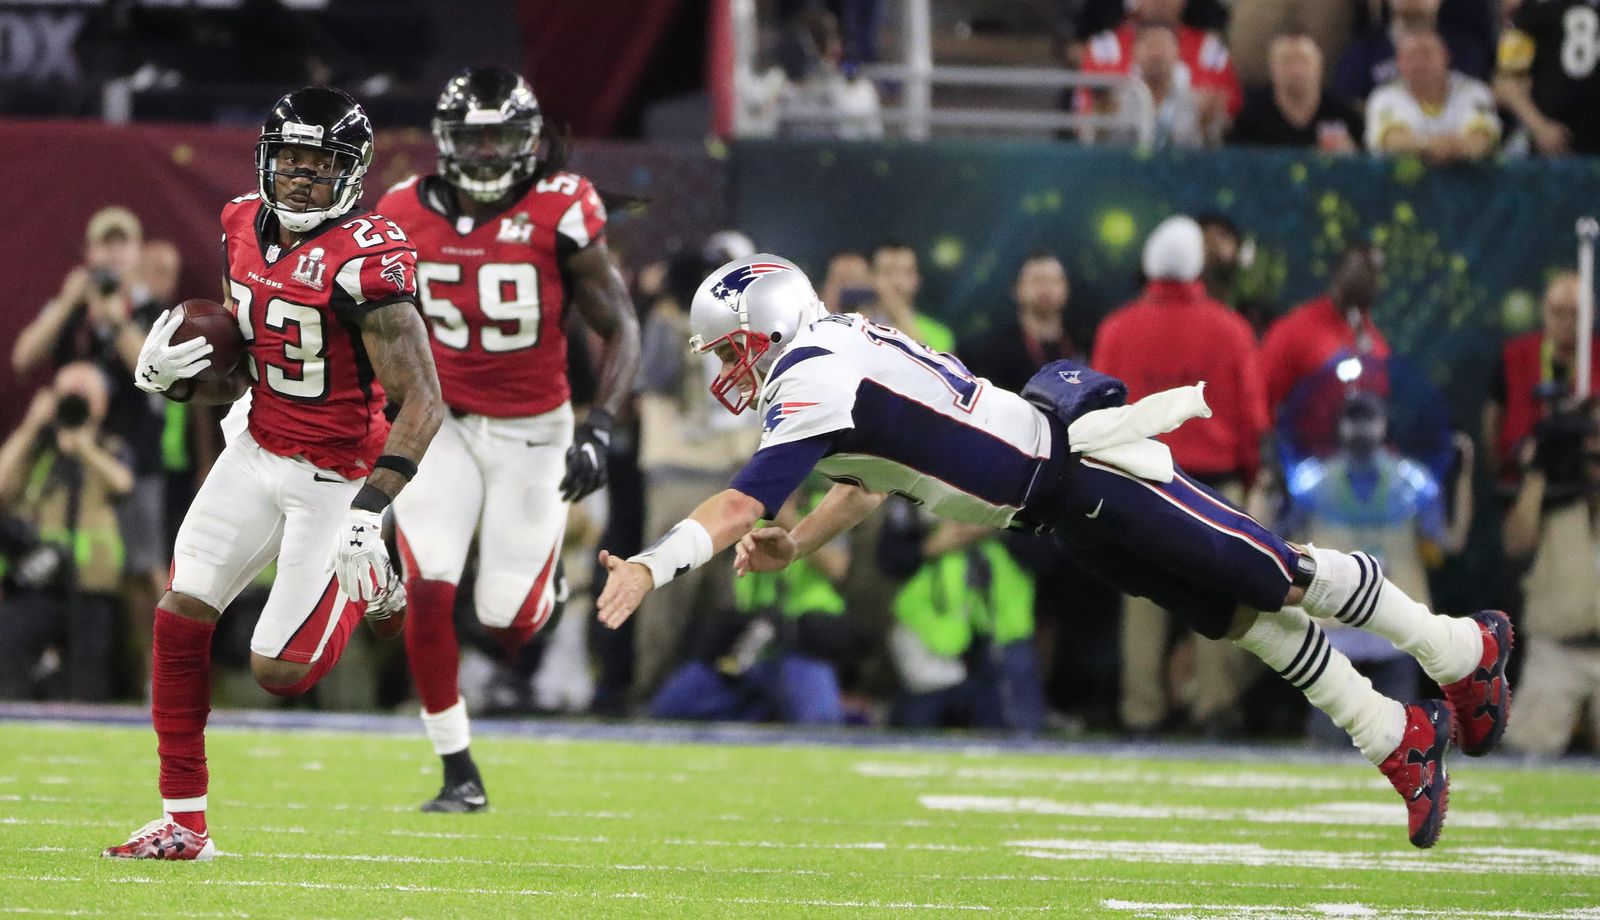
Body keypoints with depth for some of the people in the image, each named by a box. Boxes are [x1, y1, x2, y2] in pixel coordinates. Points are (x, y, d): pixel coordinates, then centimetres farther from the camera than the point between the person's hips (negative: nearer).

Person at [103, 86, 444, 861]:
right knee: (180, 618, -4)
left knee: (279, 672, -5)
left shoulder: (363, 260, -23)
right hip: (258, 452, 7)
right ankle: (184, 823, 6)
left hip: (336, 477, -7)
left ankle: (368, 583, 26)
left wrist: (368, 510, -30)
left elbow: (423, 404, -23)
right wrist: (171, 375, -5)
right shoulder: (247, 231, 1)